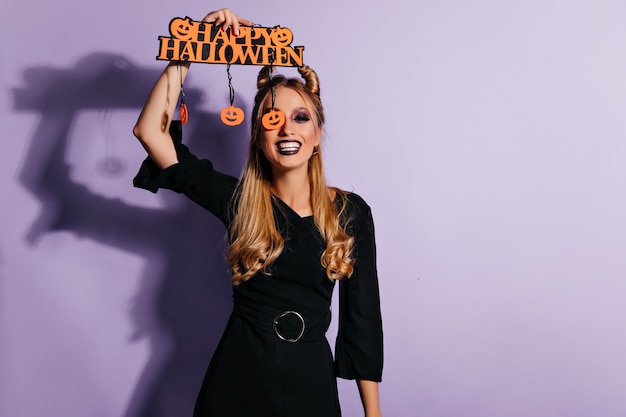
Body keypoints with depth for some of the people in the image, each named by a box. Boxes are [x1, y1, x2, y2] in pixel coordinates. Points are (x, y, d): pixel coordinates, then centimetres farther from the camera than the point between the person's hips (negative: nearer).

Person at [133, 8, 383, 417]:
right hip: (237, 376, 1)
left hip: (310, 378, 0)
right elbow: (150, 132, -11)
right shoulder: (238, 199, -5)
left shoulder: (351, 211, -4)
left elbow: (363, 315, -3)